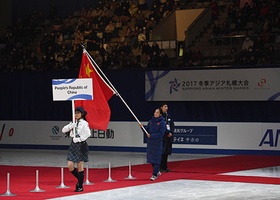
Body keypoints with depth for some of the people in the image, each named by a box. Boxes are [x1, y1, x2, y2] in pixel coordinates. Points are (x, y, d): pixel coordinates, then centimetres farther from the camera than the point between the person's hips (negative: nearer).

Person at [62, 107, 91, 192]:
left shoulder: (84, 123, -7)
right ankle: (80, 179, 22)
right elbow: (63, 130, 6)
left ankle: (80, 186, 10)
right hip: (73, 145, 6)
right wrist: (70, 126, -10)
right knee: (70, 166, -1)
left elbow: (88, 133, -21)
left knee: (80, 167, 0)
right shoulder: (73, 123, 12)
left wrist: (79, 139, -21)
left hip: (81, 145, -6)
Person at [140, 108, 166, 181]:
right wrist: (142, 127, -6)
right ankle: (157, 171, 30)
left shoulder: (162, 123, -8)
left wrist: (151, 135, -17)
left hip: (157, 143, -6)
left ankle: (154, 175, -2)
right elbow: (147, 130, 12)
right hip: (150, 142, 6)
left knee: (156, 159, -5)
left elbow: (161, 133, -15)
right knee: (150, 158, 11)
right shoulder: (151, 121, 10)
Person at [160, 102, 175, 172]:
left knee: (167, 152, 8)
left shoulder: (169, 116, 17)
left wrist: (171, 133, -4)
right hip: (162, 137, -7)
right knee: (162, 152, -8)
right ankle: (161, 167, -6)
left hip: (169, 136, 7)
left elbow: (172, 125, 12)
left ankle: (165, 167, 13)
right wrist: (167, 133, -14)